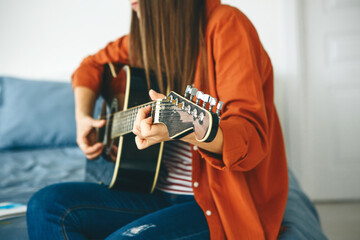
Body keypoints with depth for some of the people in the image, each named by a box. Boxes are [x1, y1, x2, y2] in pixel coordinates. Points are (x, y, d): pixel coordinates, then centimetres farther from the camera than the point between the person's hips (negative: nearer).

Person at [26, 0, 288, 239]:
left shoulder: (225, 24, -14)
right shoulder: (151, 33, 9)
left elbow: (251, 140, -23)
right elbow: (93, 64, 26)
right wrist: (83, 117, 9)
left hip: (220, 203, -6)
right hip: (159, 192, 7)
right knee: (48, 204, -12)